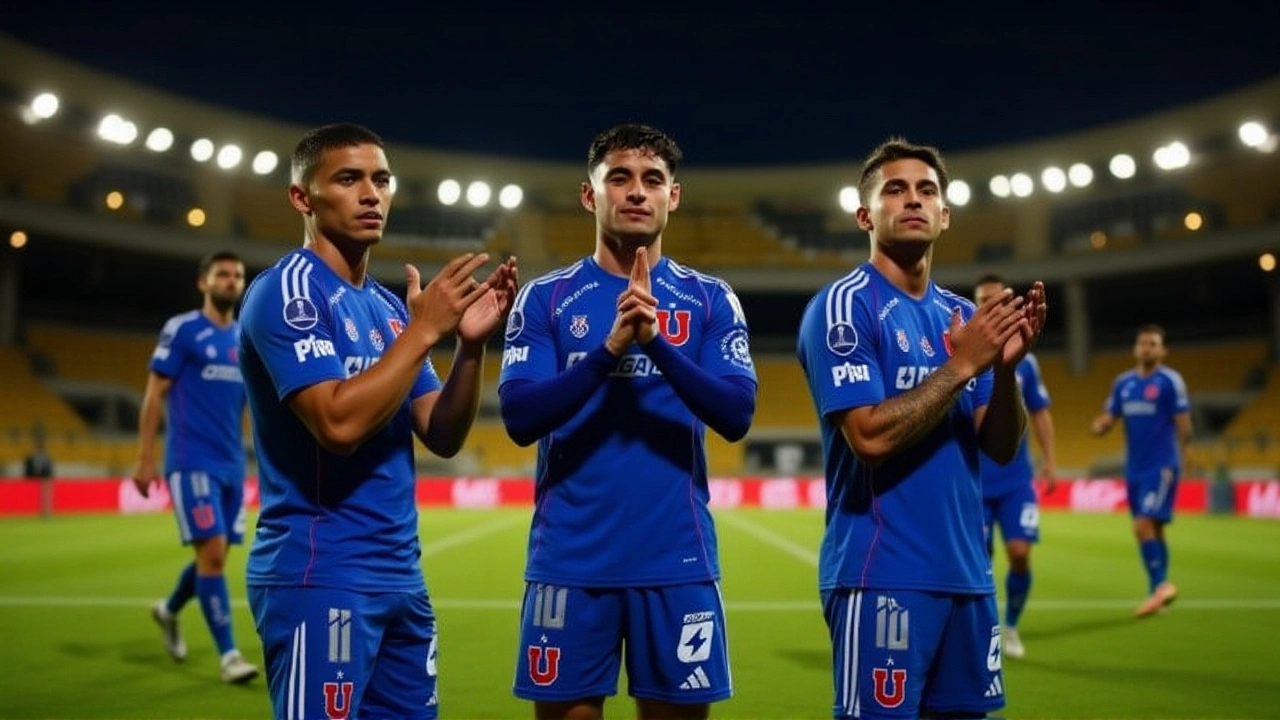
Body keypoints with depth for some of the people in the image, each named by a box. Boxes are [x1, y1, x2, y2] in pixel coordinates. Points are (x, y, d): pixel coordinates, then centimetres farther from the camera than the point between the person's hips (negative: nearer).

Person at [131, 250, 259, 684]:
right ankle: (228, 654, -3)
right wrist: (145, 459, -9)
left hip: (231, 465, 6)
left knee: (216, 556, 12)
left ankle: (169, 610, 40)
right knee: (212, 551, -11)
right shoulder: (181, 330, -4)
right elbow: (154, 395, -5)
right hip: (191, 461, -6)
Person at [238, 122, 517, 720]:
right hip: (321, 577, -8)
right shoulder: (285, 292, -11)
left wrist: (470, 345, -7)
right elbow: (339, 423, -23)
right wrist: (425, 330, -18)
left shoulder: (389, 307, 14)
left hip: (400, 577, 8)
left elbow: (442, 437, 8)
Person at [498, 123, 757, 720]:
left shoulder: (711, 300, 4)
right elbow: (519, 418, -9)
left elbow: (737, 416, -8)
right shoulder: (545, 298, 3)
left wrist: (657, 342, -21)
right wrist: (609, 348, -21)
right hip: (569, 561, 0)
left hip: (677, 563, 1)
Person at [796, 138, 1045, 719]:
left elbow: (1000, 449, 8)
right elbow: (871, 436, -19)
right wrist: (962, 365, -16)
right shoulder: (843, 306, -8)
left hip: (967, 572, 7)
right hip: (882, 575, -7)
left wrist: (1005, 366, -9)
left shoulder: (963, 316, 12)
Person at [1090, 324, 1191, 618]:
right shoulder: (1123, 382, 10)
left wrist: (1175, 464, -9)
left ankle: (1159, 585, -4)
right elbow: (1107, 418, 12)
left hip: (1160, 468, -6)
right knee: (1151, 530, 12)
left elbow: (1183, 426, -7)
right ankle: (1161, 590, 22)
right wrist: (1099, 426, -11)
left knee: (1144, 526, -15)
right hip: (1134, 470, 6)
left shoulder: (1170, 381, -7)